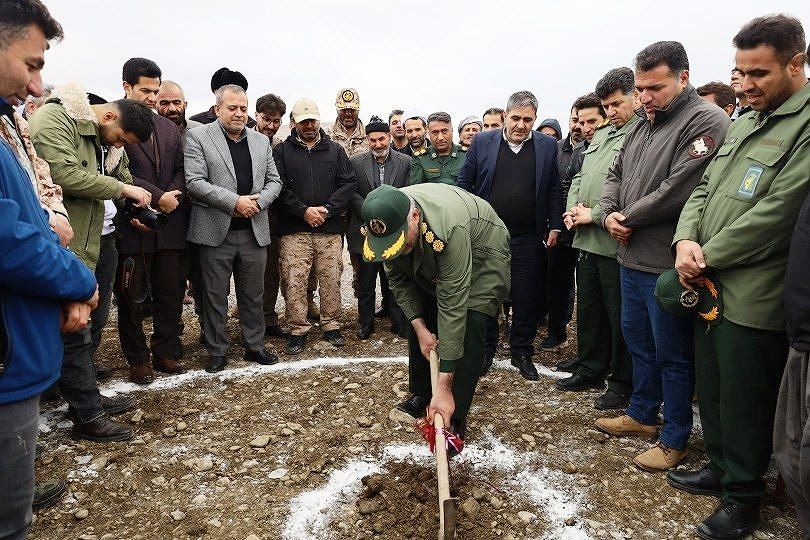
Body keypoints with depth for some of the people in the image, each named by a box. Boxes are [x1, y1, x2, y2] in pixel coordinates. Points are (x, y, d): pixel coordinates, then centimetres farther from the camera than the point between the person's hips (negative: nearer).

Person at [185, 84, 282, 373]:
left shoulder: (261, 141, 13)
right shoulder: (198, 136, -1)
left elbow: (274, 181, 13)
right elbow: (194, 182, -10)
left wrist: (258, 200, -8)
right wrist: (234, 202, -17)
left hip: (254, 231, 4)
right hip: (216, 231, -3)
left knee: (253, 294, 12)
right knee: (215, 296, 6)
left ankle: (255, 346, 26)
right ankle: (217, 352, 19)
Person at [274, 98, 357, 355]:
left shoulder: (335, 150, 12)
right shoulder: (282, 151, 8)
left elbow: (349, 182, 3)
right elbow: (278, 187, -3)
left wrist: (327, 210, -9)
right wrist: (303, 211, -13)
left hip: (330, 229, 1)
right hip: (294, 230, -1)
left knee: (331, 280, 5)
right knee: (295, 282, -2)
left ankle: (331, 326, 19)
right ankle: (298, 330, 11)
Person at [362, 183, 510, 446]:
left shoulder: (450, 227, -44)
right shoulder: (385, 222, -26)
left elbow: (452, 306, -42)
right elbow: (398, 278, -10)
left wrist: (444, 387, -38)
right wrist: (420, 328, -18)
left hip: (482, 254, -6)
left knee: (468, 329, -18)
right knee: (418, 321, 4)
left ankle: (455, 416, -4)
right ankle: (420, 394, 24)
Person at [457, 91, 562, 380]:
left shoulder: (547, 146, 3)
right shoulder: (482, 142, 1)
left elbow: (554, 190, 6)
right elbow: (464, 183, 4)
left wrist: (555, 226, -1)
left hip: (528, 239, 1)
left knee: (526, 299, 7)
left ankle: (522, 352, 24)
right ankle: (485, 349, 24)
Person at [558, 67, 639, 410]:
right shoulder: (601, 135, 18)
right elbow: (580, 177, 22)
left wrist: (595, 215, -16)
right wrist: (572, 209, 5)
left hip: (615, 242, -8)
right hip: (587, 241, 9)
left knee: (620, 317, 4)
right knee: (589, 310, 18)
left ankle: (623, 385, 20)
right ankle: (591, 371, 34)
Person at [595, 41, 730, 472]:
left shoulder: (706, 121, -14)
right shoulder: (641, 128, 14)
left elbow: (678, 190, -22)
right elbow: (615, 175, 17)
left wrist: (629, 219, -10)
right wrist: (610, 214, -3)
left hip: (666, 263, -9)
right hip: (632, 258, 9)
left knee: (672, 354, 4)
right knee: (637, 339, 20)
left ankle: (674, 439, 20)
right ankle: (642, 415, 38)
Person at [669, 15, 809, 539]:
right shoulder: (743, 125, 14)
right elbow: (703, 190, 13)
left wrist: (707, 258, -13)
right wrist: (686, 240, -6)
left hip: (754, 299, -8)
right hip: (710, 288, 8)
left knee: (744, 403, 6)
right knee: (712, 391, 19)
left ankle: (743, 495, 26)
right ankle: (720, 469, 39)